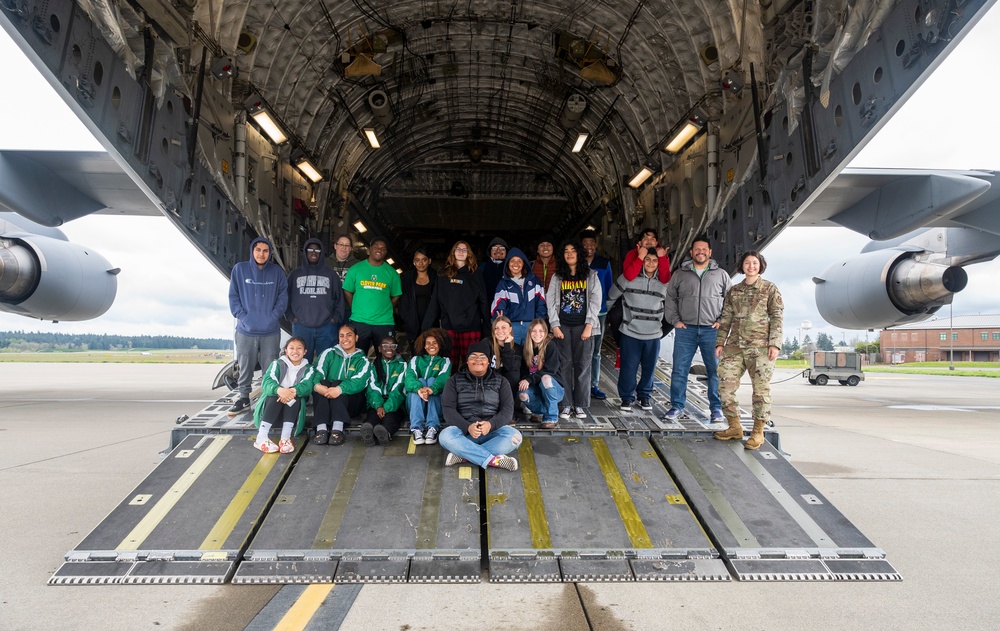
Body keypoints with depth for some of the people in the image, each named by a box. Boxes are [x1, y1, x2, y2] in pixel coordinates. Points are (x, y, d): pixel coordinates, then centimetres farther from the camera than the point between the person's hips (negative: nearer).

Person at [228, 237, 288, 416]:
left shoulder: (277, 271, 3)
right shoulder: (239, 269, 2)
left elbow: (283, 296, 3)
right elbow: (233, 296, 2)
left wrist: (273, 316, -9)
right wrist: (242, 316, -8)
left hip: (271, 331, 0)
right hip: (246, 330, 0)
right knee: (244, 367, 9)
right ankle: (244, 398, 22)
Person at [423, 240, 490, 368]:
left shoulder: (475, 277, 11)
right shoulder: (444, 278, 14)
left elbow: (484, 303, 7)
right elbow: (434, 304, 10)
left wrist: (486, 329, -1)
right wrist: (426, 327, 1)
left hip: (471, 328, -1)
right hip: (450, 327, 1)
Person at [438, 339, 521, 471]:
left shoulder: (500, 381, 11)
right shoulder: (455, 380, 8)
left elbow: (508, 408, 0)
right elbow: (448, 409, -2)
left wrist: (491, 424, -20)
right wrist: (467, 427, -20)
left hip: (493, 430, 1)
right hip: (464, 430, -1)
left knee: (514, 436, -29)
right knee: (446, 435, -33)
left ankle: (463, 455, -29)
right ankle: (494, 459, -31)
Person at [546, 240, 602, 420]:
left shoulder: (591, 276, 6)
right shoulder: (557, 277, 11)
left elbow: (595, 302, 0)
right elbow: (551, 302, 6)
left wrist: (589, 326, -9)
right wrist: (555, 325, -4)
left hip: (583, 326, -1)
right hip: (563, 326, 1)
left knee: (583, 365, 0)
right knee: (564, 364, 1)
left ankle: (580, 405, 8)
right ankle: (566, 404, 7)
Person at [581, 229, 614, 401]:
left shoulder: (604, 263, 6)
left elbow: (609, 288, 10)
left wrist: (610, 313, 5)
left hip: (599, 313, 2)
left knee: (595, 351, 10)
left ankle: (594, 386, 18)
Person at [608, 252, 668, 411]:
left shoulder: (663, 283, 4)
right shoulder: (628, 278, -5)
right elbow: (612, 297, 6)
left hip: (653, 334, 3)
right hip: (630, 332, -3)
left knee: (649, 367, 10)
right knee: (628, 367, 1)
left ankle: (645, 395, 29)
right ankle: (627, 397, 17)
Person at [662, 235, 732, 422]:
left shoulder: (721, 275, 10)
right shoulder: (680, 275, 10)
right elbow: (670, 298, 13)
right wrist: (675, 320, 2)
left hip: (712, 330, 0)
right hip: (685, 329, 0)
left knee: (716, 370, 1)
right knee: (679, 370, 1)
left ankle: (716, 408, 11)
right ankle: (677, 406, 11)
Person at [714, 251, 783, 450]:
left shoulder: (770, 289, 5)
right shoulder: (734, 291, 15)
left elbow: (776, 317, 0)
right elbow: (726, 318, 15)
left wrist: (775, 344, -9)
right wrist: (720, 342, 8)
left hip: (760, 346, -4)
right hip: (735, 346, 4)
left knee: (761, 389, -1)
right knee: (725, 385, -2)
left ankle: (758, 432, 9)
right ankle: (735, 427, 11)